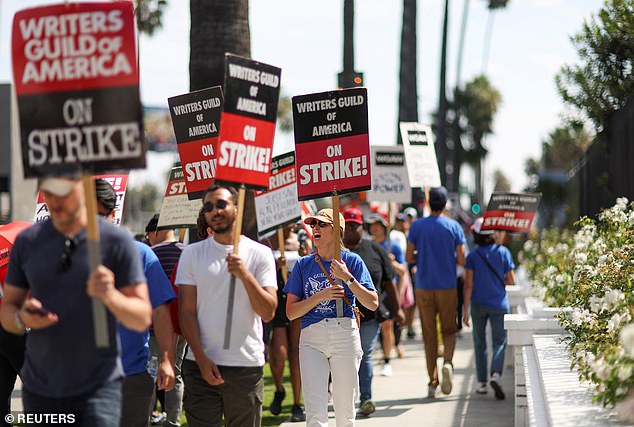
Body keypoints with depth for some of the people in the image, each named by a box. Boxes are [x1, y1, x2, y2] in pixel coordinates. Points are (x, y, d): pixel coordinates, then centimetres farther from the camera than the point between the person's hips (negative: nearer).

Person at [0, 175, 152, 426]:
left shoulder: (116, 241, -5)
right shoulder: (27, 241, 5)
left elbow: (142, 318, -5)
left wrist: (110, 296, -24)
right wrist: (22, 319, -13)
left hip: (98, 387, -4)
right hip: (39, 390, 4)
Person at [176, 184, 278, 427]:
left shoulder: (260, 254, 4)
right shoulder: (192, 254, 7)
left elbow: (268, 313, -3)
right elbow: (186, 311, 2)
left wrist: (245, 275, -17)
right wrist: (202, 359, -9)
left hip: (247, 365, 0)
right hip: (201, 364, 0)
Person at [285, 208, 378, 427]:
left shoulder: (352, 261, 5)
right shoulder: (303, 265, 9)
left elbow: (373, 303, -3)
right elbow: (291, 312, 5)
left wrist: (347, 278, -12)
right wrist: (320, 296, -8)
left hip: (345, 336, -1)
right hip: (311, 337, 1)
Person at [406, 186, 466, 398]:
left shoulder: (417, 226, -1)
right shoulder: (454, 227, -3)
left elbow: (409, 257, -2)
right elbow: (461, 260, -5)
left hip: (424, 287, 1)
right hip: (447, 287, 0)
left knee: (429, 335, 6)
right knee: (449, 329, 13)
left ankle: (433, 381, 5)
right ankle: (447, 362, -15)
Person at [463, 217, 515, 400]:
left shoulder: (472, 256, -5)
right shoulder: (503, 252, -3)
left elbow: (468, 284, -9)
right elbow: (511, 280, -1)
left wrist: (465, 309, -6)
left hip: (478, 304, 0)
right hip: (499, 303, 0)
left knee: (480, 344, 13)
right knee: (499, 342, 1)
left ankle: (481, 383, 14)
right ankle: (496, 375, -24)